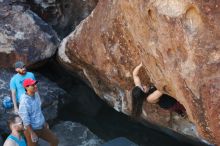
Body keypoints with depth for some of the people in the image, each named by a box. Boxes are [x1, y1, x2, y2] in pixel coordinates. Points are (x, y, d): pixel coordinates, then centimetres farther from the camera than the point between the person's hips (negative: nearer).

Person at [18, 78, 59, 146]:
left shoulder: (36, 94, -3)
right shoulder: (24, 101, -27)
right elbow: (25, 120, -24)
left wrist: (44, 122, 18)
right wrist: (32, 133, -23)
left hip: (41, 127, 8)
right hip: (31, 129, -8)